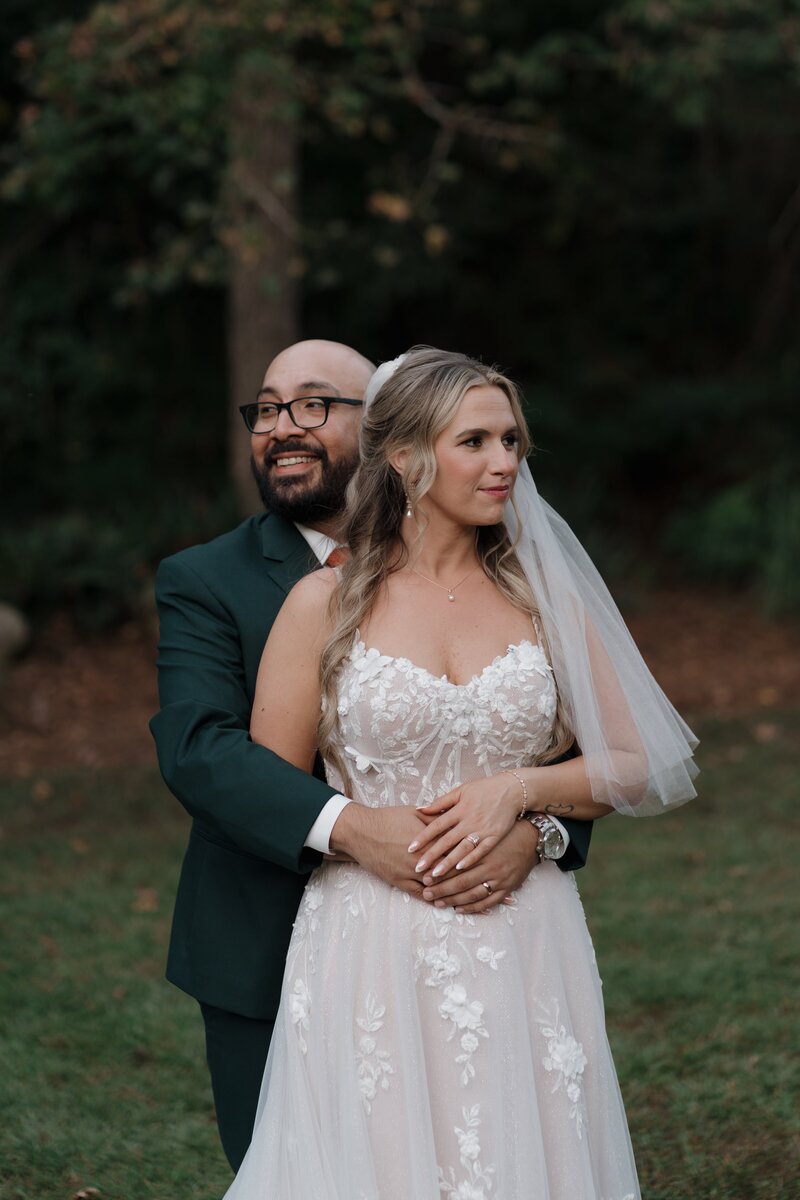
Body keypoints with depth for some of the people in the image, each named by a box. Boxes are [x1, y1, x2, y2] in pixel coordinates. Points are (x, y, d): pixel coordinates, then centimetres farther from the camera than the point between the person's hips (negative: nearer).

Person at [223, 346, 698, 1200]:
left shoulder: (544, 595, 5)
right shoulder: (327, 603, -1)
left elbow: (642, 767, 6)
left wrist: (520, 789, -10)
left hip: (523, 955, 2)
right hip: (372, 951, -2)